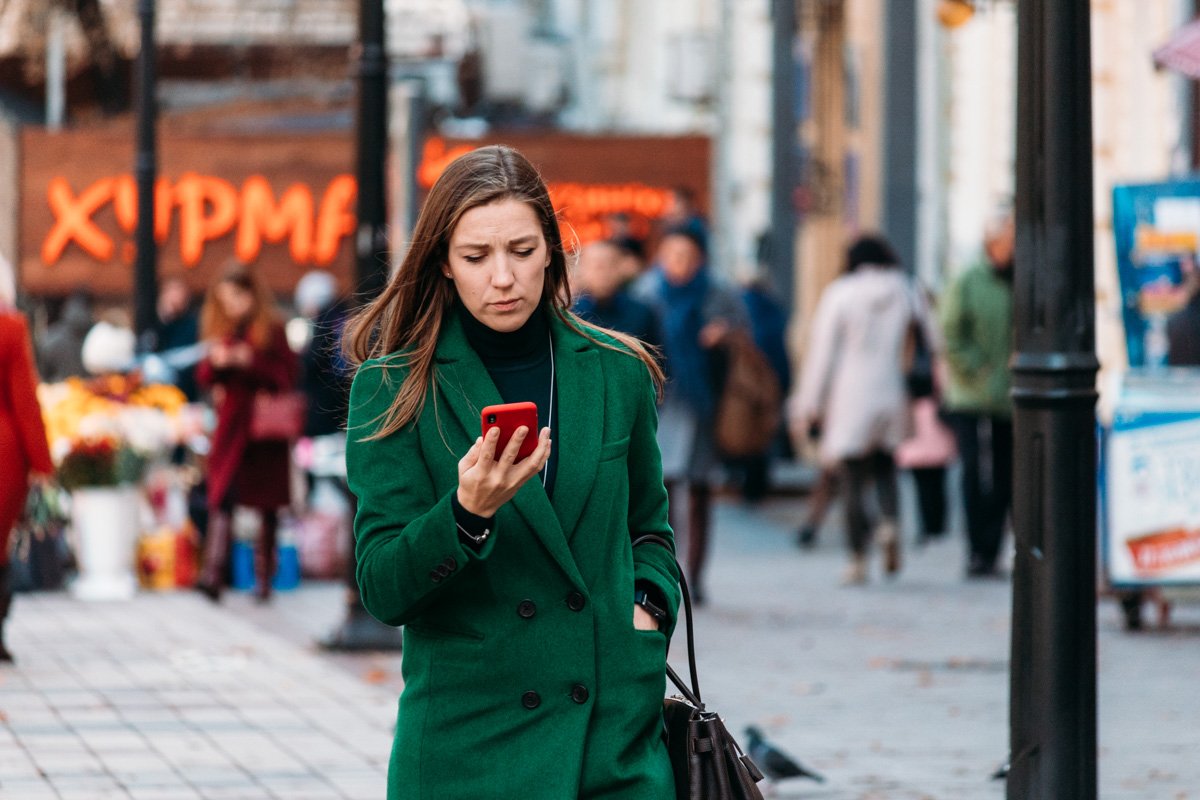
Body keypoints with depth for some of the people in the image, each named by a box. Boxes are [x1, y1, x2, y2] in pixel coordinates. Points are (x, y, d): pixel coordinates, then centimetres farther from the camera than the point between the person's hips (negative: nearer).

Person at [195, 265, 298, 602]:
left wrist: (251, 361, -18)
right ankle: (213, 575, -21)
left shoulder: (271, 329, -2)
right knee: (222, 500, -10)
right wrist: (215, 363, -11)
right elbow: (204, 378, 10)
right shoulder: (221, 330, 12)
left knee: (267, 505, 5)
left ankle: (264, 575, 14)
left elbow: (286, 377, -7)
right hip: (231, 430, 3)